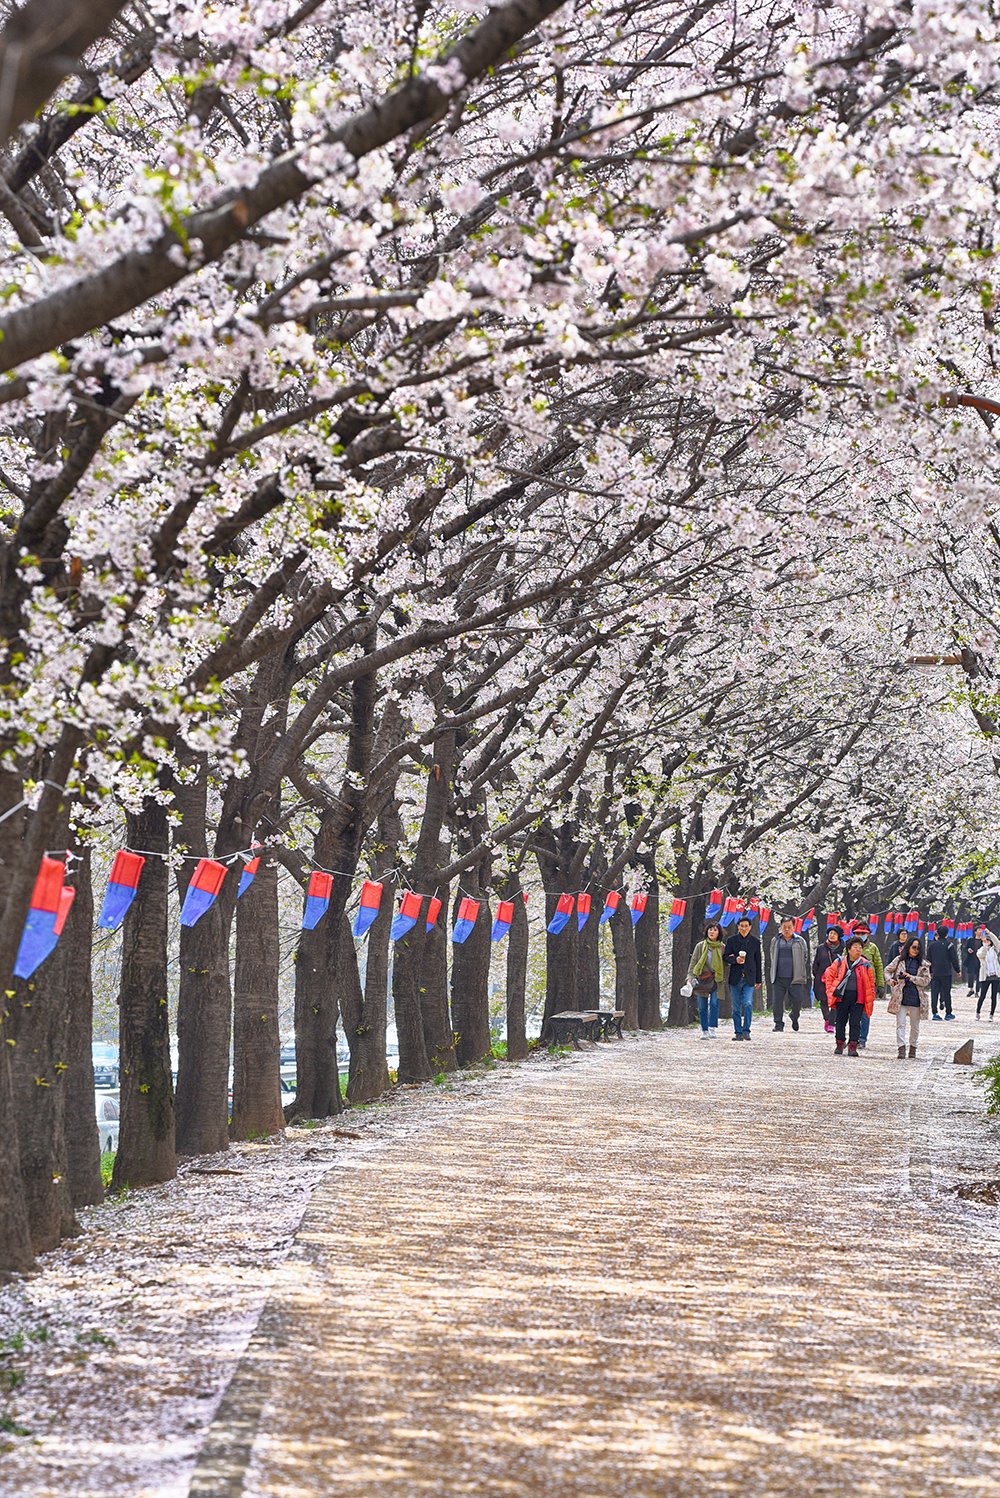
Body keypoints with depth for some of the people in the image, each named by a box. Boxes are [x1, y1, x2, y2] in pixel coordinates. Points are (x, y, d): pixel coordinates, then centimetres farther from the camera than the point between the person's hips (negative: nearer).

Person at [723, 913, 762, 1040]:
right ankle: (738, 1033, 11)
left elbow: (758, 962, 10)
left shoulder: (755, 941, 6)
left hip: (749, 978, -1)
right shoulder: (732, 940, 5)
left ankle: (746, 1030, -10)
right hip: (735, 977, 1)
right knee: (736, 1007, 4)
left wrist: (759, 980, 9)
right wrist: (735, 960, -18)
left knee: (748, 1004, -17)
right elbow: (726, 957, 4)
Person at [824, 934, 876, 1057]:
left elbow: (871, 985, 6)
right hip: (842, 996, 1)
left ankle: (853, 1046, 3)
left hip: (858, 998, -1)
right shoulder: (839, 962, 1)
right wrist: (831, 991, 4)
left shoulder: (866, 965, 1)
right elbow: (828, 976, 11)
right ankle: (839, 1044, 19)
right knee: (840, 1021, 8)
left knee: (855, 1022, -2)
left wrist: (869, 1001, 1)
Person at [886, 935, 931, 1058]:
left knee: (915, 1026, 11)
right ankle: (901, 1050, -11)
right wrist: (891, 980, -2)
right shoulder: (899, 960, 4)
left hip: (916, 998, 0)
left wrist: (911, 977, -14)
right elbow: (888, 971, 16)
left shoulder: (923, 964, 2)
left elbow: (926, 981, -5)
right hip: (900, 997, 0)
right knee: (901, 1024, -7)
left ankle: (913, 1049, 26)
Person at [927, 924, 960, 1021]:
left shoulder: (932, 945, 4)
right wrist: (957, 970, 7)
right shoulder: (949, 944, -7)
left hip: (934, 973, 3)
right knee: (946, 993, 4)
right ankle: (948, 1013, 9)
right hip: (946, 973, -3)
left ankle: (934, 1013, 1)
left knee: (934, 993, 3)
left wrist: (930, 971, 17)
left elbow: (928, 959, 9)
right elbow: (954, 959, -5)